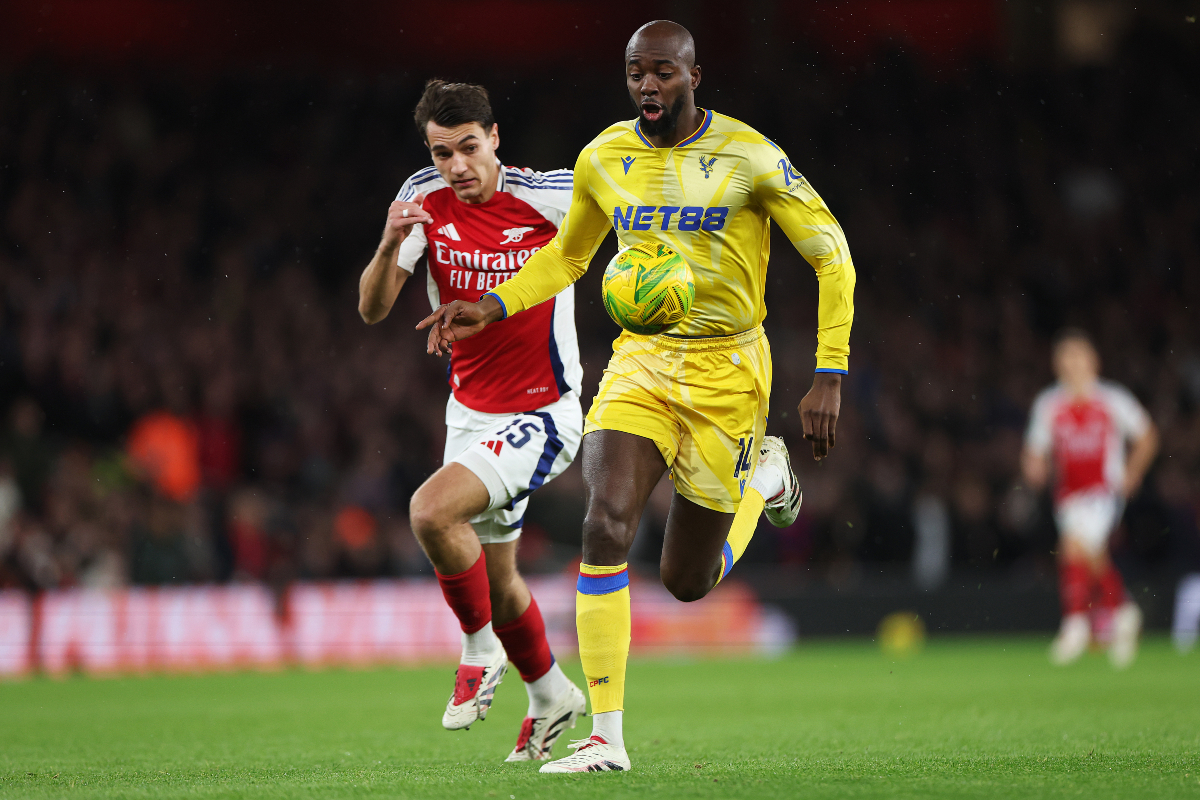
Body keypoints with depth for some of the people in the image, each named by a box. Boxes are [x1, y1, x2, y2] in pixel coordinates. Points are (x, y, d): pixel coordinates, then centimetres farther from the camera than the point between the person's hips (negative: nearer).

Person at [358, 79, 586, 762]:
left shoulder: (550, 196, -17)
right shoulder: (425, 200, -6)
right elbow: (372, 309, -12)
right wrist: (390, 244, -30)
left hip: (543, 415, -6)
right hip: (471, 416, 6)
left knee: (432, 510, -27)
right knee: (497, 581, 16)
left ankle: (482, 650, -6)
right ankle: (552, 696, 40)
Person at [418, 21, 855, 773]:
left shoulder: (748, 156, -11)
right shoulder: (604, 159, 1)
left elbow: (831, 254, -5)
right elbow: (567, 255, 19)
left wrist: (829, 378, -10)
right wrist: (491, 308, 3)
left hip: (725, 371, -3)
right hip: (640, 363, 3)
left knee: (689, 580, 5)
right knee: (606, 523, -21)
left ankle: (765, 473, 38)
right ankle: (607, 738, -15)